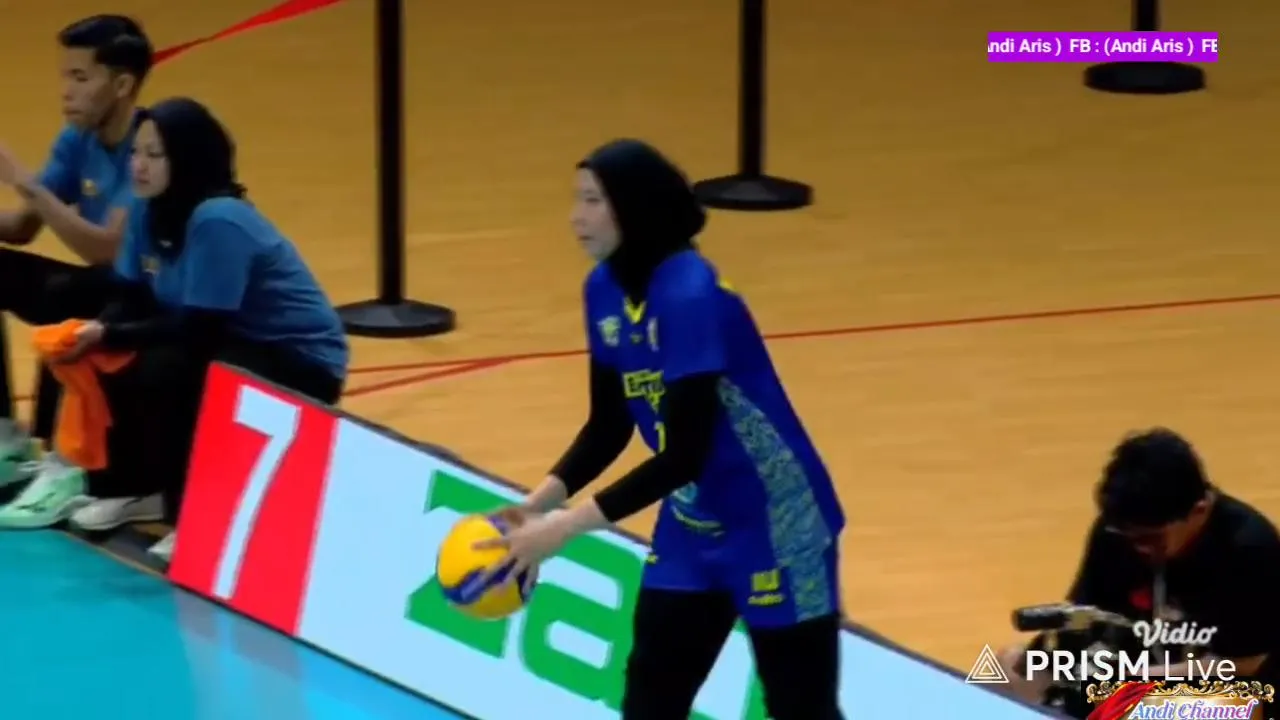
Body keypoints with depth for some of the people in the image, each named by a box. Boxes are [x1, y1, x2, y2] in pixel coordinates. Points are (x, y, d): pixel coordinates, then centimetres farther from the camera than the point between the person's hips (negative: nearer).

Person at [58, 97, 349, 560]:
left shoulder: (218, 222, -28)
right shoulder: (149, 210, -3)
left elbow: (197, 331, -29)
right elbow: (132, 299, -1)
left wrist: (108, 336, -28)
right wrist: (94, 329, -22)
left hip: (302, 364, -8)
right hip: (238, 342, 8)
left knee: (164, 371, -29)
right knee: (113, 361, -7)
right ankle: (135, 485, 13)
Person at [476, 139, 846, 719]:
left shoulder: (692, 296, -27)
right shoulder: (604, 290, -2)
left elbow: (684, 455, -30)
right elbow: (608, 427, 6)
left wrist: (567, 525, -31)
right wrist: (540, 502, -10)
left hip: (774, 530, -8)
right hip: (692, 530, 8)